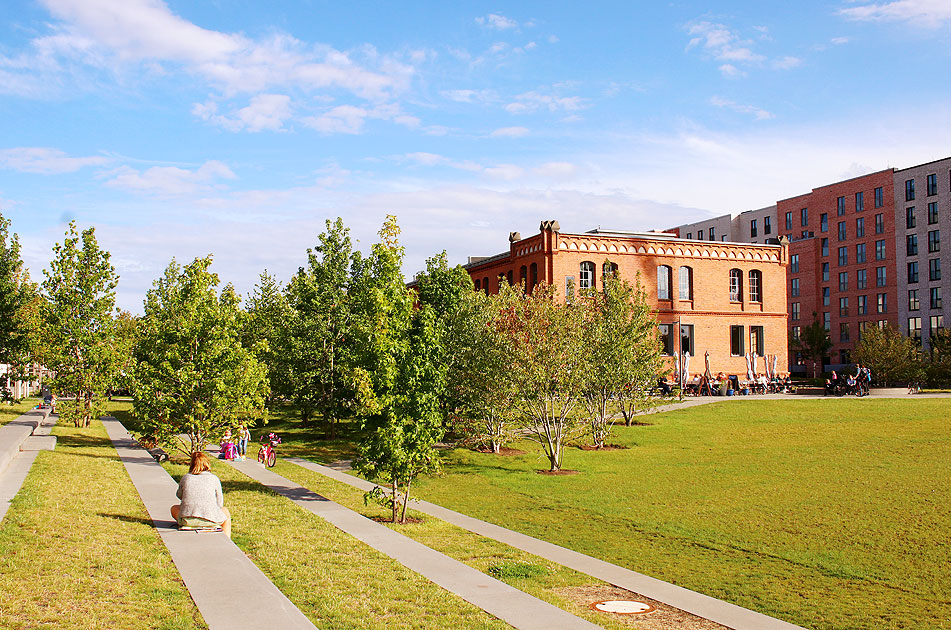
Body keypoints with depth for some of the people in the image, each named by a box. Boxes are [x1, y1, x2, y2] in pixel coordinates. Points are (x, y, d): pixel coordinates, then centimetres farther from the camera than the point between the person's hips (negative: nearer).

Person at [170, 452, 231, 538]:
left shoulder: (185, 478, 8)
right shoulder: (214, 479, 3)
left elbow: (179, 495, 27)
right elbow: (220, 504, 8)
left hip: (186, 520, 2)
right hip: (209, 520, -2)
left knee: (174, 509, 34)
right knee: (226, 513, 30)